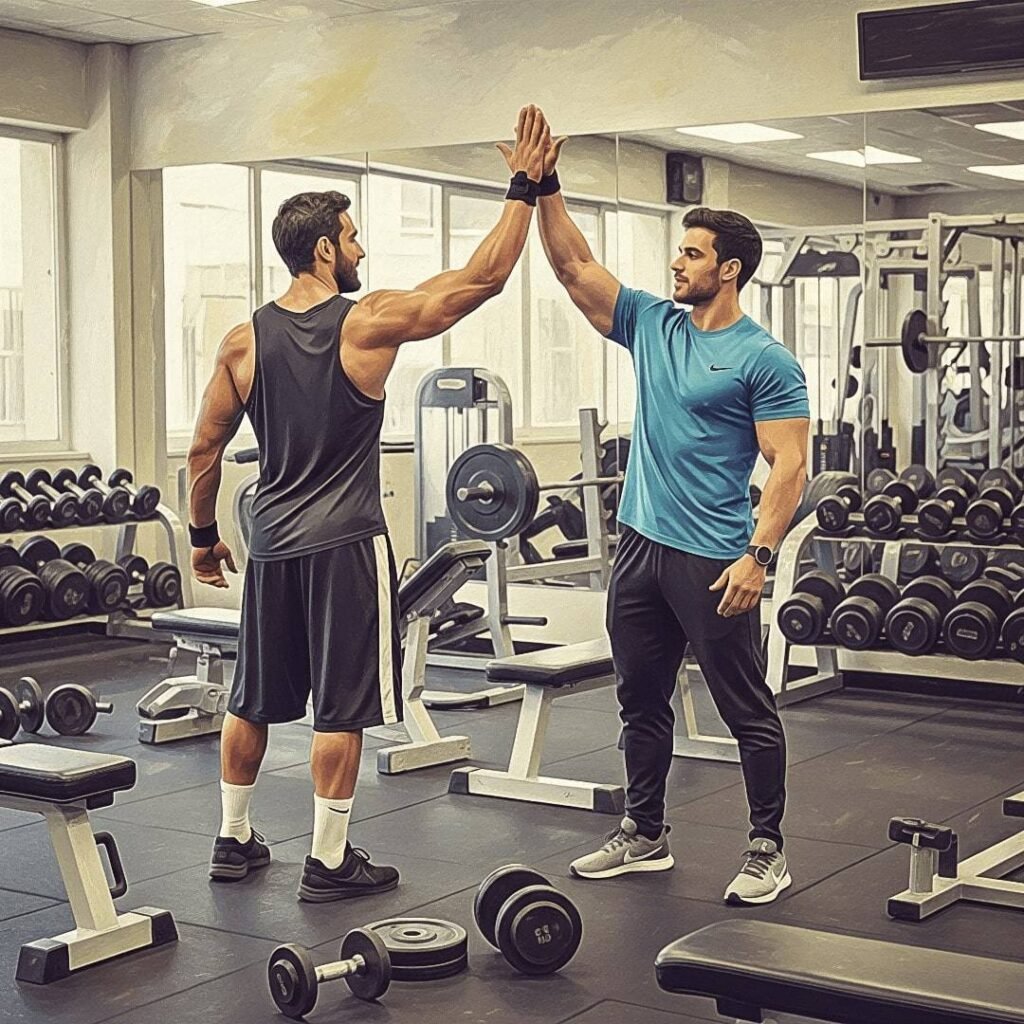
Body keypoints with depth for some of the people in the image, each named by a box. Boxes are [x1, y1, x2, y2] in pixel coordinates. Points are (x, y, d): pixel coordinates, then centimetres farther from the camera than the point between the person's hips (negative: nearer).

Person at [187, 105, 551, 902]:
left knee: (253, 700, 16)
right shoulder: (371, 322, -11)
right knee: (342, 708, 1)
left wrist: (203, 534, 19)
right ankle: (329, 863, 6)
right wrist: (525, 188, -1)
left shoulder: (245, 340, 3)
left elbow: (205, 449, 7)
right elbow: (484, 278, -8)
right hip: (344, 543, -6)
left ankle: (234, 841, 27)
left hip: (272, 544, 6)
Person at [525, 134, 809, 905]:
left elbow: (789, 466, -14)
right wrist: (545, 189, -2)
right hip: (641, 546, 8)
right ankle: (645, 836, 29)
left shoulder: (764, 361, -9)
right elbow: (575, 267, 8)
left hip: (714, 561, -7)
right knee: (641, 703, 16)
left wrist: (758, 555, -22)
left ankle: (768, 850, 12)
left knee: (748, 711, 2)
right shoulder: (651, 326, 10)